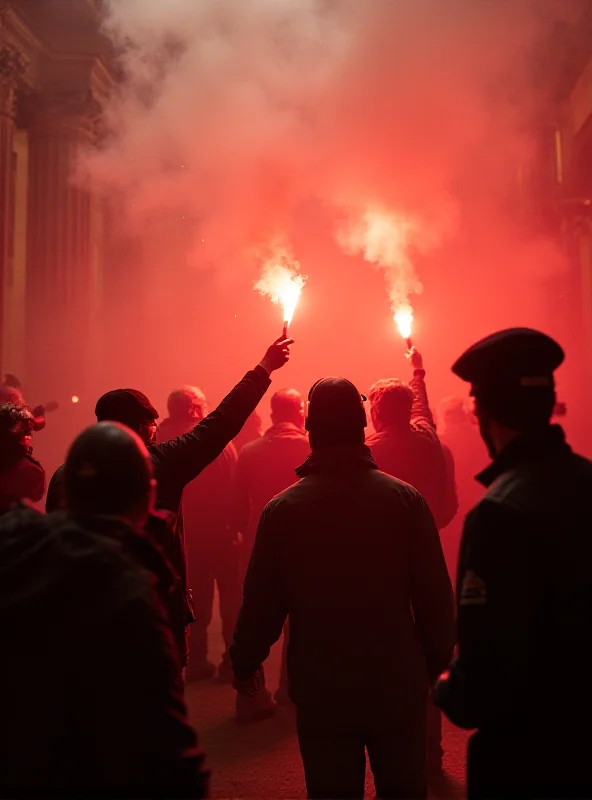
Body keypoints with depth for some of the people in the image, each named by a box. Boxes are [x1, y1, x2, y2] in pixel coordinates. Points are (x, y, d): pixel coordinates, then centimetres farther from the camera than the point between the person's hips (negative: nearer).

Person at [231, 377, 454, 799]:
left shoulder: (282, 509, -9)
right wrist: (439, 663, 8)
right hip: (397, 685, 0)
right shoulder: (405, 498, -10)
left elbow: (262, 602, -4)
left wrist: (244, 663, 12)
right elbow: (436, 596, -7)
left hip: (322, 691, 0)